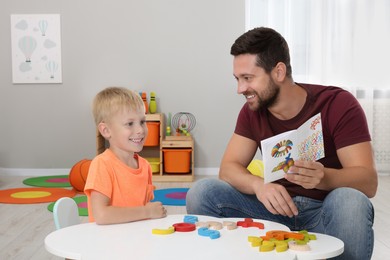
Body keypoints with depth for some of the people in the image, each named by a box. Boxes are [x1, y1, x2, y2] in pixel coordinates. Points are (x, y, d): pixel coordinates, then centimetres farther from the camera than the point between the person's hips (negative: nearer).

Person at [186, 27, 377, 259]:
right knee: (203, 192, -15)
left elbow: (368, 182, -20)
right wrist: (259, 185, -29)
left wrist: (323, 178, -41)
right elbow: (229, 168, -6)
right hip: (278, 207, 3)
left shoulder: (338, 105, -15)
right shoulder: (252, 111, 0)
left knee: (349, 201, -38)